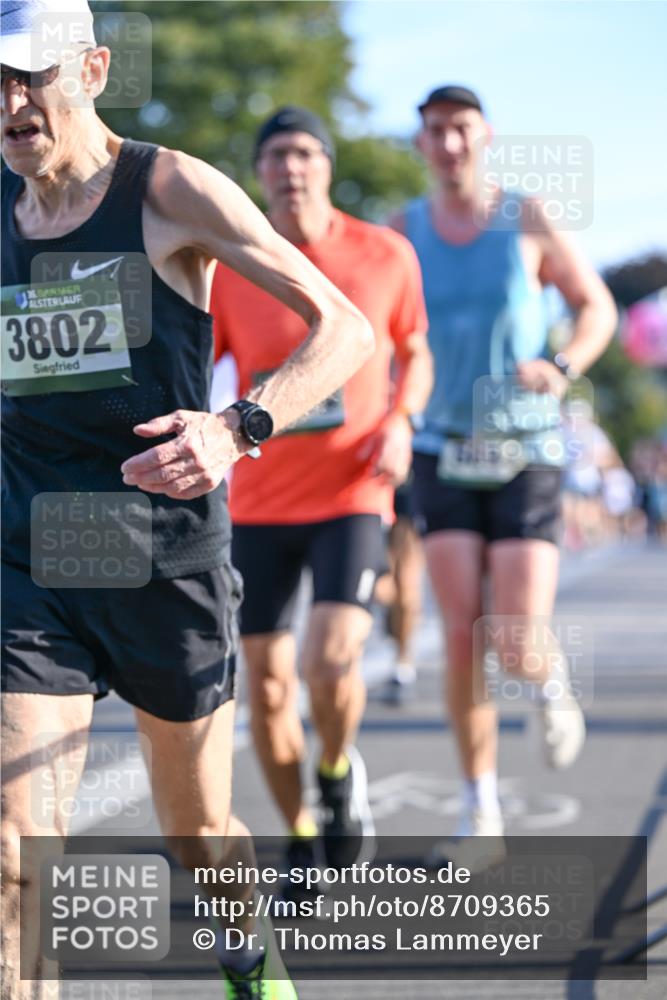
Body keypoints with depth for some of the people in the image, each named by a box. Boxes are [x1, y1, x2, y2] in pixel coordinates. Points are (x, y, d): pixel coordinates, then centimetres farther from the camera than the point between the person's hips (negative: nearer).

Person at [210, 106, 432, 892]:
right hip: (259, 504, 2)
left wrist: (400, 422, -6)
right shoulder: (226, 268, -3)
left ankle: (339, 772, 12)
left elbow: (415, 353, 12)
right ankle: (300, 841, 26)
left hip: (351, 498, -1)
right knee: (267, 687, 4)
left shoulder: (385, 254, -2)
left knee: (330, 661, -21)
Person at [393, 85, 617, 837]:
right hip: (444, 457, 1)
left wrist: (563, 369, -13)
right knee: (463, 639, -10)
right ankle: (479, 805, 7)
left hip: (527, 457, -1)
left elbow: (597, 307, 7)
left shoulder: (527, 219, -3)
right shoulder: (402, 231, 1)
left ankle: (551, 680, 28)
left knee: (517, 650, -11)